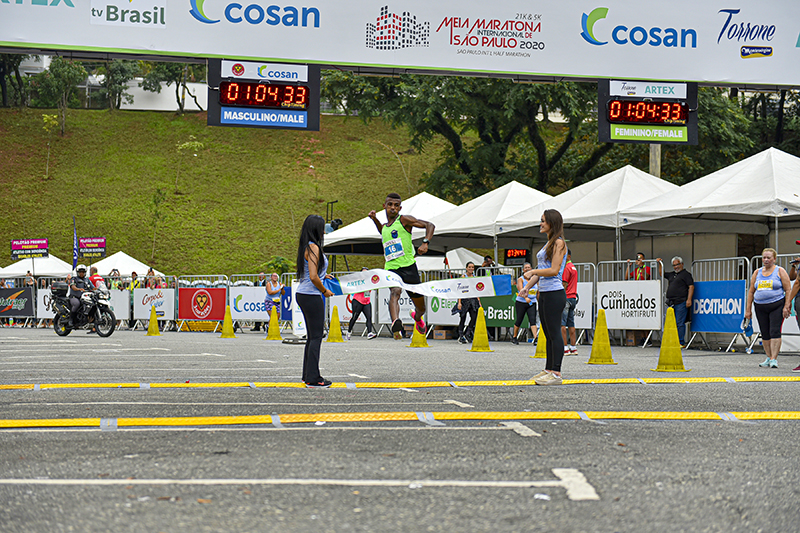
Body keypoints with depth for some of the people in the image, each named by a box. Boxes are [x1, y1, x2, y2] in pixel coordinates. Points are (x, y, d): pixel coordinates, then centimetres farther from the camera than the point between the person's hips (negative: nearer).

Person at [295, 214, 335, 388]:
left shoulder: (305, 247, 13)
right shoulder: (313, 248, -16)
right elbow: (313, 277, -21)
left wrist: (322, 276, 19)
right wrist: (325, 291, -8)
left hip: (302, 294, 10)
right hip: (311, 296, -10)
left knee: (312, 336, 15)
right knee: (316, 336, -4)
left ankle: (308, 375, 18)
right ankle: (313, 378, -3)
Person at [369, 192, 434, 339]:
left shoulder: (404, 220, 0)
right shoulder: (384, 227, 17)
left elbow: (429, 225, -4)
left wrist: (425, 243, -21)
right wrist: (374, 219, 22)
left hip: (408, 266, -2)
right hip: (391, 268, 2)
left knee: (420, 307, 11)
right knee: (395, 291, -33)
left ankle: (417, 317, 50)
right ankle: (396, 324, -58)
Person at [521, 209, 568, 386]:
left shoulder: (559, 243, -10)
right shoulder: (548, 243, 18)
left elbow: (554, 270, -17)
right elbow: (541, 270, 22)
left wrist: (533, 272, -15)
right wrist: (527, 286, 14)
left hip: (555, 293, -9)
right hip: (544, 294, 9)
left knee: (555, 333, -7)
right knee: (548, 334, 11)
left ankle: (556, 373, -6)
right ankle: (548, 370, 16)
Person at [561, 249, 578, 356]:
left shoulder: (566, 267, -10)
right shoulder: (573, 267, 19)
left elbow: (565, 284, -15)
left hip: (566, 298, -10)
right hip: (573, 298, 10)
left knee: (561, 323, -10)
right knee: (571, 324, 10)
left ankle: (565, 348, -15)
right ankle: (573, 348, 9)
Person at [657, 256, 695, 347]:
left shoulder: (686, 274, 1)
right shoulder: (672, 275, 22)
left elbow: (691, 286, -7)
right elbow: (662, 274, 37)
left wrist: (689, 299, -16)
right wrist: (660, 264, 26)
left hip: (681, 303, -8)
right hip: (671, 303, 8)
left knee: (680, 323, -9)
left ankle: (681, 343, -8)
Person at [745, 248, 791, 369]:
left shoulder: (780, 271, 2)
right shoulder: (757, 273, 13)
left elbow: (788, 290, -2)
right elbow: (751, 291, 15)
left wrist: (786, 307, -12)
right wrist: (748, 309, 9)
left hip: (777, 306, -4)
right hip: (760, 308, 4)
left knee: (775, 332, -12)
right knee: (765, 334, 5)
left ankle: (774, 359, -13)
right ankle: (768, 358, 15)